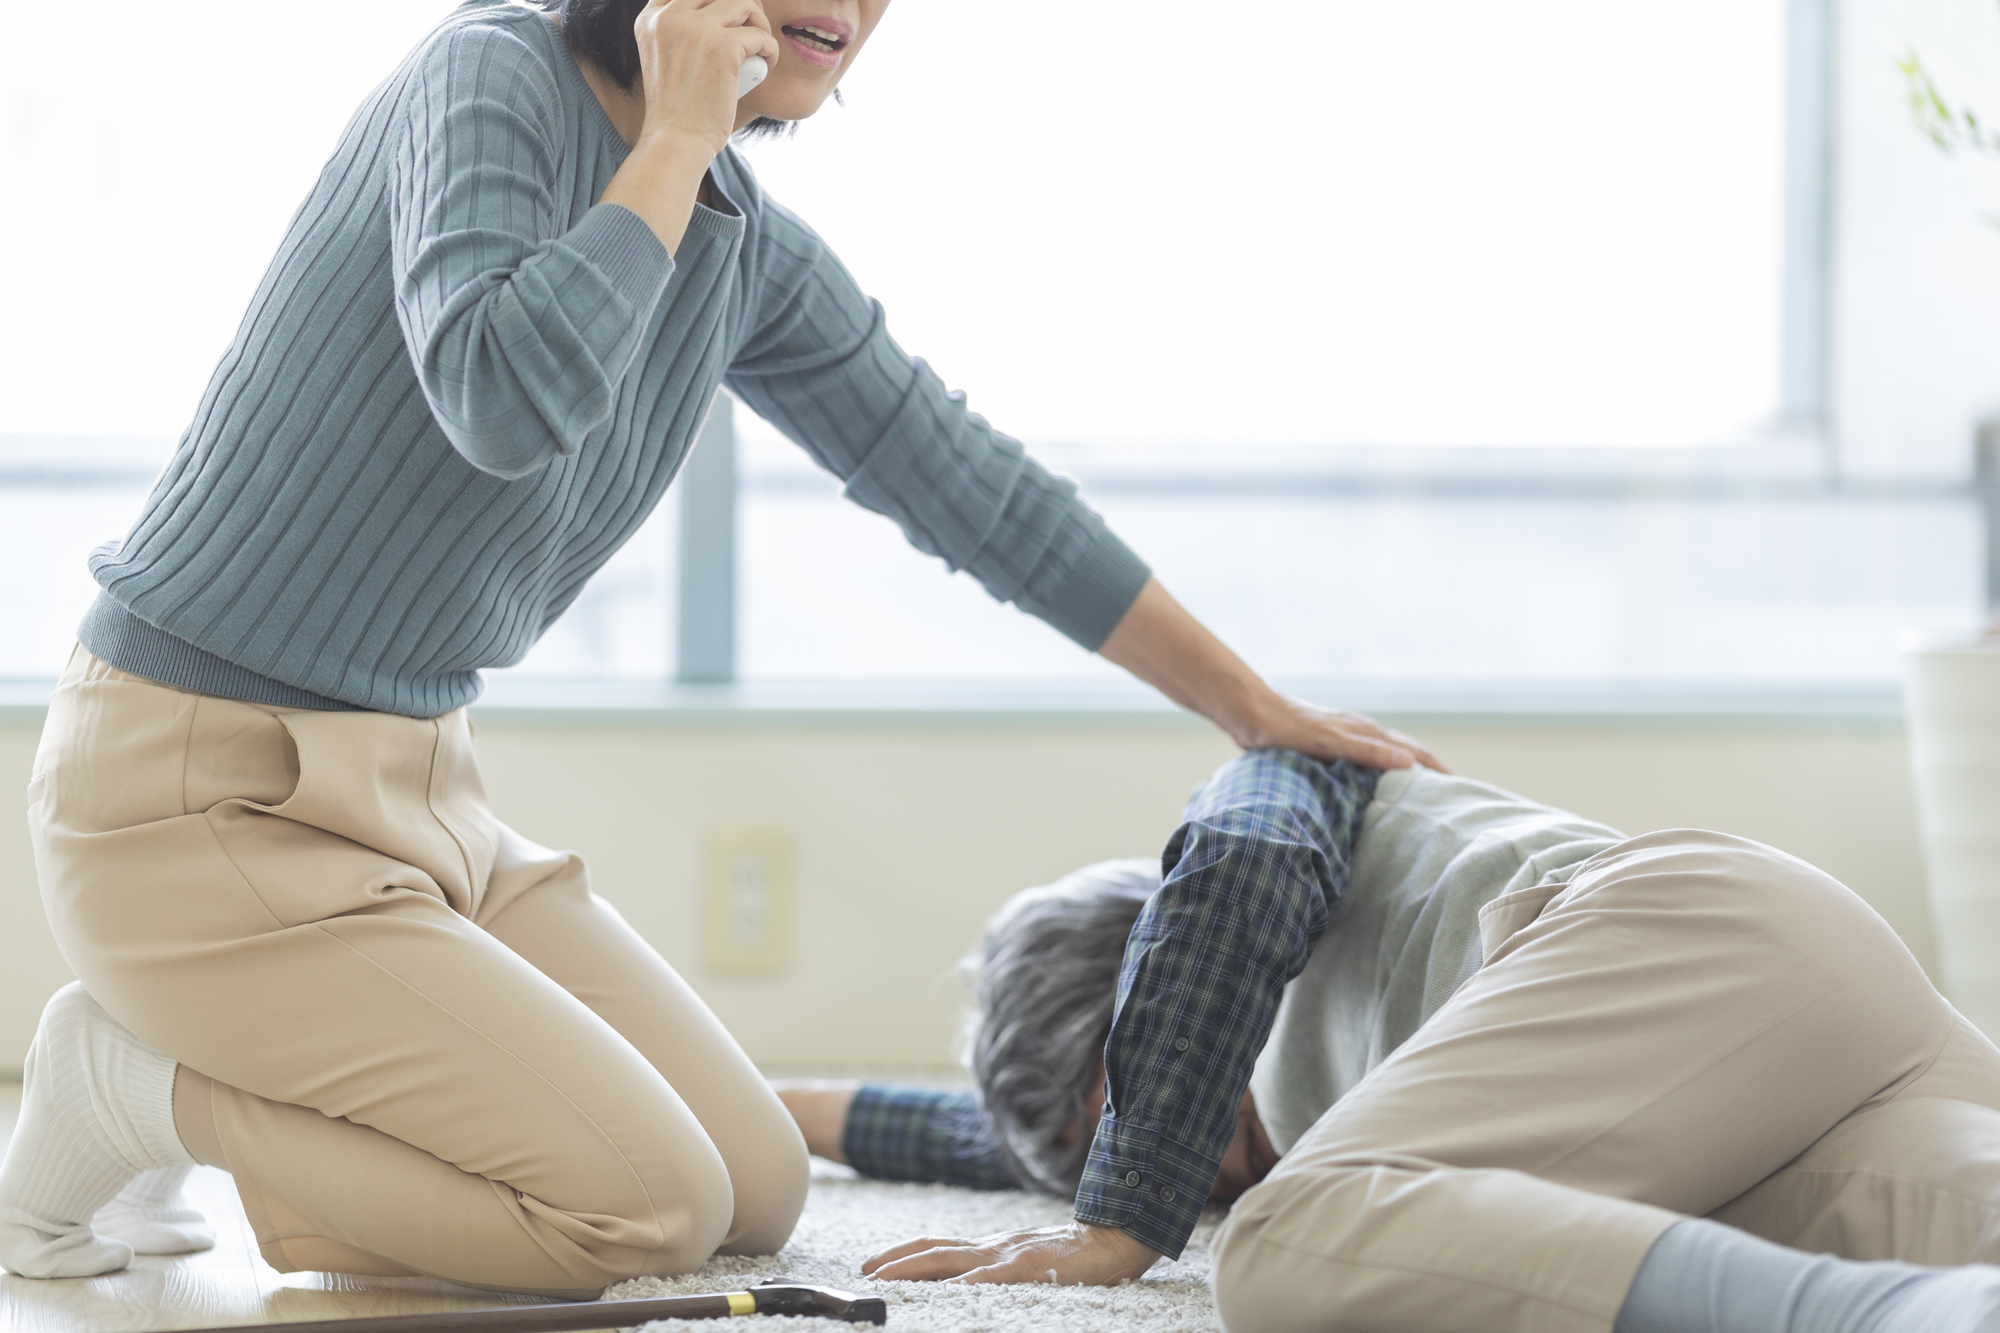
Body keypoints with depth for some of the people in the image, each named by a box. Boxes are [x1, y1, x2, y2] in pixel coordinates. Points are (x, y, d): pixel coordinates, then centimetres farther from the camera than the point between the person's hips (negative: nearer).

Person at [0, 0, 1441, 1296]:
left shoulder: (756, 260, 5)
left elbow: (977, 492, 15)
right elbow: (504, 398, -34)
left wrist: (1262, 709, 20)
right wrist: (676, 141, -21)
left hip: (425, 794, 9)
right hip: (211, 796, -9)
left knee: (760, 1194, 6)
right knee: (649, 1206, -15)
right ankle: (136, 1082, -1)